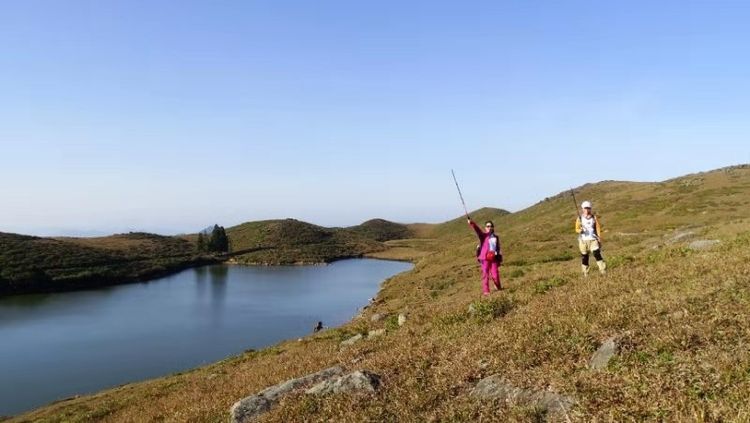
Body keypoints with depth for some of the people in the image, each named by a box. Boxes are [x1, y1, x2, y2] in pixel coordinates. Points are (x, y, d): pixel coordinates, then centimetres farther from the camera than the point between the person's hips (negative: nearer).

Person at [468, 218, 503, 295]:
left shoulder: (496, 237, 12)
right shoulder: (483, 236, 0)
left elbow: (498, 248, 18)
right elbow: (477, 229, -16)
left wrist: (498, 257, 14)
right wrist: (471, 223, -33)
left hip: (494, 258, 3)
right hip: (485, 258, -3)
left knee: (495, 274, 2)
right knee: (485, 274, -2)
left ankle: (499, 287, 28)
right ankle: (485, 291, 2)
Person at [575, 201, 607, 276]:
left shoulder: (594, 217, 6)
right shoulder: (579, 218, 4)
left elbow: (598, 229, 7)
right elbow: (576, 229, 6)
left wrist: (599, 239, 2)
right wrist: (580, 230, -18)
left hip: (593, 239, 0)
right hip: (583, 240, 0)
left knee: (597, 254, -15)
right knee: (584, 257, 3)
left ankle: (603, 270, -11)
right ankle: (585, 273, 12)